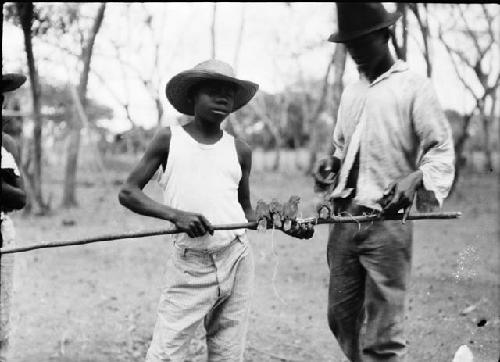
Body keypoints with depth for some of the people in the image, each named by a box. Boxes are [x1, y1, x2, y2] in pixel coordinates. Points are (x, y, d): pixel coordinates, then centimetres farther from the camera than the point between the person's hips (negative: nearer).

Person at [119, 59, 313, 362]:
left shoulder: (239, 150, 9)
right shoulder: (169, 139, 2)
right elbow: (128, 192, -1)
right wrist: (175, 214, -16)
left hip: (237, 260, 3)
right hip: (191, 265, -3)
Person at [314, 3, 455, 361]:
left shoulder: (414, 87, -3)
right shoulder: (351, 93, 17)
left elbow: (441, 150, -8)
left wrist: (414, 177, -27)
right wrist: (332, 163, 7)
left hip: (387, 220, -6)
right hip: (343, 218, 7)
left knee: (383, 333, -6)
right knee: (341, 317, 11)